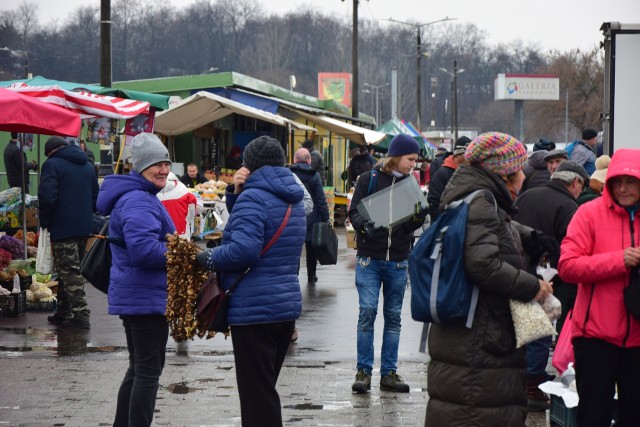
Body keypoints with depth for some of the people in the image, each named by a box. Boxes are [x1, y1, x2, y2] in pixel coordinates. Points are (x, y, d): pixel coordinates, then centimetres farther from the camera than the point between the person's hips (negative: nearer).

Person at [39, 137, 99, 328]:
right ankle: (63, 313, 20)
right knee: (73, 271, 14)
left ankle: (81, 314, -12)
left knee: (69, 272, -6)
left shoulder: (52, 165, -9)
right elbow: (95, 196, 19)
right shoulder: (87, 166, 15)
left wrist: (44, 223, -5)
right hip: (84, 226, 7)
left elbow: (47, 198, -17)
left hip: (63, 228, -7)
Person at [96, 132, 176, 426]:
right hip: (147, 298, -11)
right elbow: (144, 249, -30)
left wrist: (174, 245, 12)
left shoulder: (142, 197, 17)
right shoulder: (138, 202, -19)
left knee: (139, 368, 19)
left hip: (133, 296, 11)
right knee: (149, 370, -7)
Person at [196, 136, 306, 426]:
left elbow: (244, 249, -26)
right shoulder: (293, 200, 15)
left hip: (253, 309, -9)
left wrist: (208, 258, -10)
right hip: (287, 304, 9)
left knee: (256, 393, -5)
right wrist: (235, 194, 9)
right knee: (266, 388, 19)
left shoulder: (253, 198, -14)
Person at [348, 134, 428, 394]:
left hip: (398, 260, 3)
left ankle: (389, 372, 12)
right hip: (369, 257, -3)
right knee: (367, 312, -8)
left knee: (393, 316, 6)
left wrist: (419, 216, -16)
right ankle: (363, 371, 0)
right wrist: (365, 227, -23)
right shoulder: (369, 179, -2)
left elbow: (410, 226, 5)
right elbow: (354, 212, -3)